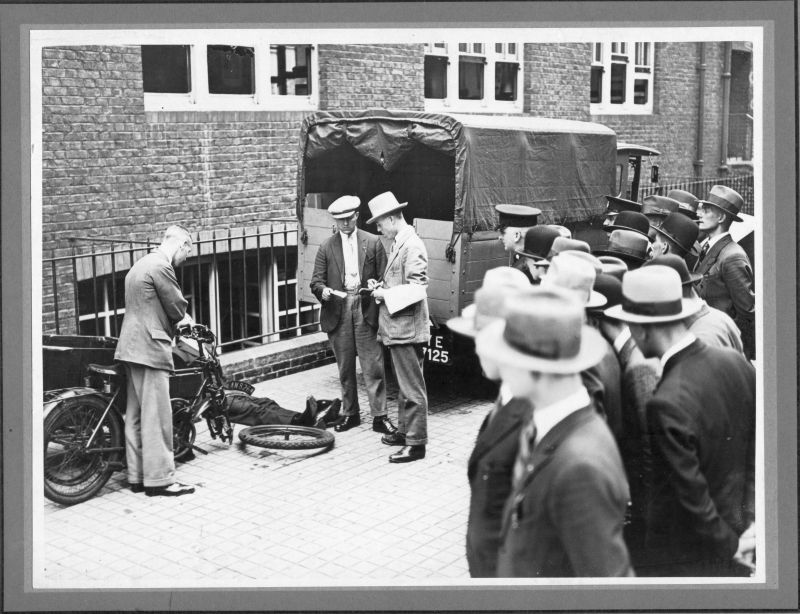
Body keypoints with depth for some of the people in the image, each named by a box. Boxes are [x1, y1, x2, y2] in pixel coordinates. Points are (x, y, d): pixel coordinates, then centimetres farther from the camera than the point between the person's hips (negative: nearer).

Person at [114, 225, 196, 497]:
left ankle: (137, 475, 17)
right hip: (150, 349, -10)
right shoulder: (161, 267, -14)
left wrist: (178, 321, 17)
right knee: (157, 416, -6)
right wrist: (185, 320, 11)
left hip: (131, 348, 10)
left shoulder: (141, 264, 19)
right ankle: (159, 478, -2)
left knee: (136, 415, 12)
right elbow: (177, 306, -10)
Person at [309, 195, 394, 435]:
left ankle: (379, 415, 3)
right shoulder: (326, 247, 7)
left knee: (373, 367, -3)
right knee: (345, 369, 10)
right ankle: (350, 413, 22)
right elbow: (316, 281, 4)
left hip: (366, 311, -1)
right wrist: (323, 291, -17)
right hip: (338, 312, 2)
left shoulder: (373, 242, 5)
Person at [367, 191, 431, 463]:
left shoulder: (412, 246, -17)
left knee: (413, 387, -4)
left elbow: (417, 289, -23)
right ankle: (405, 430, 32)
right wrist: (383, 286, 8)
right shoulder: (398, 244, 13)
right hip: (397, 328, 10)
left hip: (408, 328, -10)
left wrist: (386, 294, -15)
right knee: (404, 385, 20)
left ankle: (416, 443, 2)